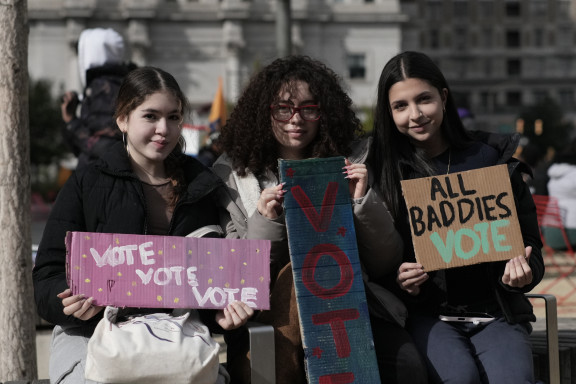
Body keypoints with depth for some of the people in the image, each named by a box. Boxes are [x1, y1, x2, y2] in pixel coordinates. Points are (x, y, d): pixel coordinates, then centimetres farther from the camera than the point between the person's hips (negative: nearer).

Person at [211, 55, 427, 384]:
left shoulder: (350, 165, 8)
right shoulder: (234, 173, 6)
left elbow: (385, 264, 5)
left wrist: (363, 203, -10)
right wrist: (264, 224, -17)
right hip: (269, 314, 0)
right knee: (296, 272, -34)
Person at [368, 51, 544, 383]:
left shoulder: (492, 159, 5)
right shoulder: (383, 171, 4)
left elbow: (529, 240, 9)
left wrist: (523, 271, -13)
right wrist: (399, 281, -15)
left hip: (496, 309, 1)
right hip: (427, 313, 0)